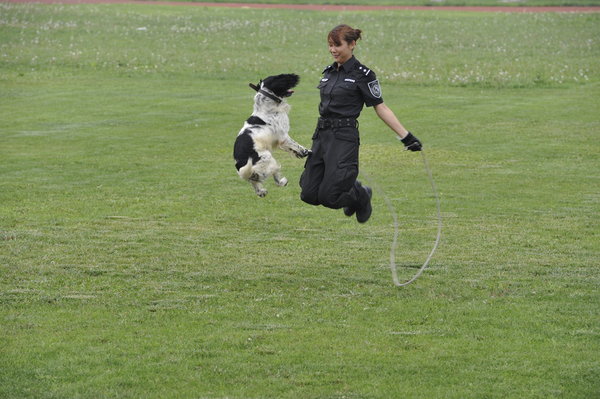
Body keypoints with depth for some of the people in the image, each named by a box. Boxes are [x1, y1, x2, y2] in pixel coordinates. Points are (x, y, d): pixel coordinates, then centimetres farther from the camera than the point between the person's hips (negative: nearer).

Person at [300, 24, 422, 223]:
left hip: (343, 137, -7)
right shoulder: (329, 72, 13)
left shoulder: (362, 74, -7)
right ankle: (351, 190, 29)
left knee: (328, 196, -13)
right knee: (309, 194, 2)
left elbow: (380, 107, -5)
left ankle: (361, 195, 20)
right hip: (321, 135, 7)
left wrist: (406, 136, -10)